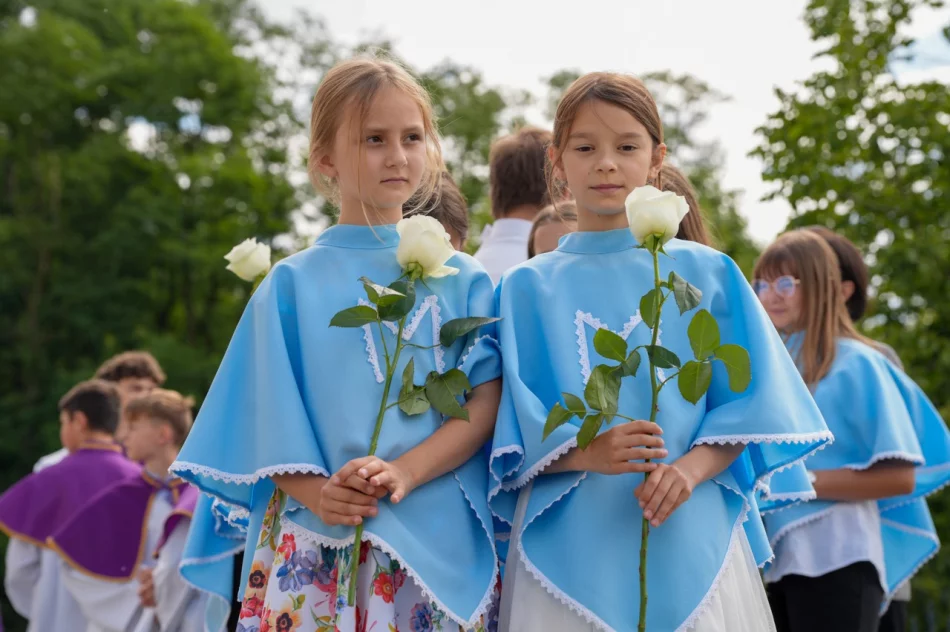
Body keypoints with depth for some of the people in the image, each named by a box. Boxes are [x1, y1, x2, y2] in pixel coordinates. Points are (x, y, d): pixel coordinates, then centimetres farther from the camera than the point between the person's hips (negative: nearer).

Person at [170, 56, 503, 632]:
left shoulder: (463, 279, 9)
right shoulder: (292, 283, 7)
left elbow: (487, 397, 0)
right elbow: (270, 417, 1)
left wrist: (406, 472, -16)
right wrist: (315, 492, -17)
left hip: (440, 537, 1)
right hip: (317, 541, -1)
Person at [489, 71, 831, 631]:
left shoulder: (705, 274, 7)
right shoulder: (527, 287, 7)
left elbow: (749, 401, 4)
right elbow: (514, 429, 1)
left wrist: (690, 468, -15)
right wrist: (585, 453, -19)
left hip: (689, 534, 0)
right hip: (570, 541, 0)